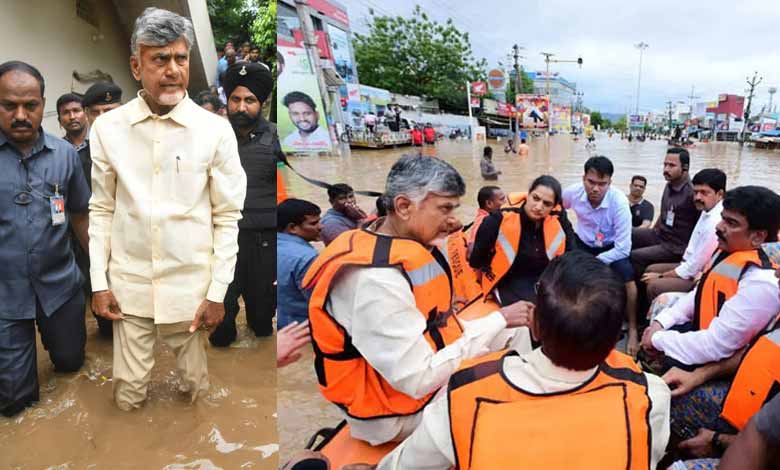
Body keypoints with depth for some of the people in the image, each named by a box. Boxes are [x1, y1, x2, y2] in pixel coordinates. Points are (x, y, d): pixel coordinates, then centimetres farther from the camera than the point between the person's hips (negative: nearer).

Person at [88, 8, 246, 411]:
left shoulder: (216, 130, -8)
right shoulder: (107, 128, -2)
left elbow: (228, 217, -6)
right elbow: (101, 210, 4)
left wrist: (218, 292, -7)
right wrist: (99, 282, 2)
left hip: (191, 285, -1)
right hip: (128, 284, 2)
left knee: (195, 384, 15)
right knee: (128, 389, 15)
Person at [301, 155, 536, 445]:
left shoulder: (413, 247, -2)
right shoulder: (374, 279, -31)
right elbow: (419, 379, -30)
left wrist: (508, 335, -4)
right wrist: (497, 321, -25)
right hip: (400, 413, -8)